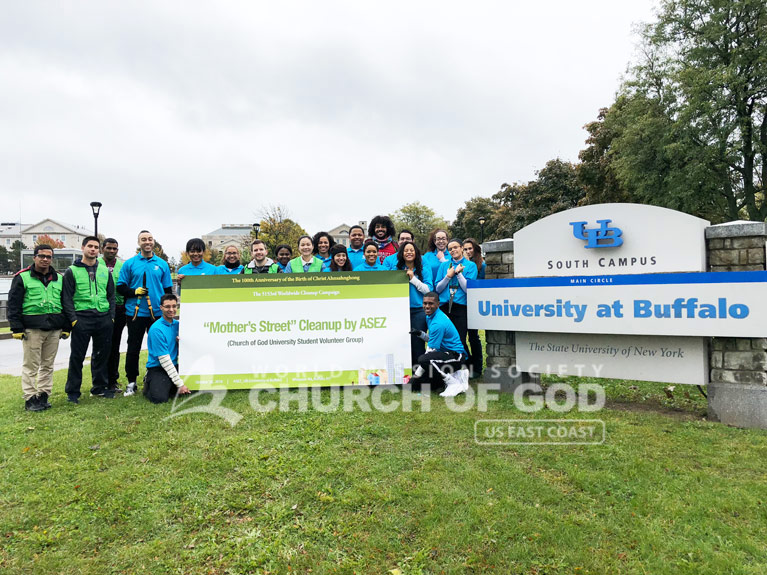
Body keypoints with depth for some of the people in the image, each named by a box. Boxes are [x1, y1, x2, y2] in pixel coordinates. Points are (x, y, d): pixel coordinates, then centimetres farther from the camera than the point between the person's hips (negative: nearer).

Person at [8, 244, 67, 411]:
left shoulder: (59, 279, 13)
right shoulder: (22, 278, 1)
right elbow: (13, 304, -1)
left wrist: (66, 328, 12)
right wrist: (17, 328, -8)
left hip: (54, 329, 4)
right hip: (32, 329, -4)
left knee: (48, 365, 10)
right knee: (31, 366, 1)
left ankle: (43, 396, 19)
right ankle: (30, 399, 8)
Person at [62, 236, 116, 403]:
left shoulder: (105, 270, 13)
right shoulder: (72, 271, 2)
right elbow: (66, 298, -2)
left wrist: (111, 316, 5)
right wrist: (73, 319, -11)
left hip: (104, 319, 4)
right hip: (82, 319, -4)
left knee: (102, 355, 11)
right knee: (77, 356, 1)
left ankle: (99, 387, 23)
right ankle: (72, 391, 12)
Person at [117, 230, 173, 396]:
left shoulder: (162, 264, 8)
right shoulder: (129, 264, 3)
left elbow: (168, 289, 11)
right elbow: (120, 287, 4)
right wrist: (134, 291, -14)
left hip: (158, 313, 2)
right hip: (135, 313, -1)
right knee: (133, 348, 5)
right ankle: (131, 382, 16)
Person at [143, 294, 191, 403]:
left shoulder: (177, 324, 6)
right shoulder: (156, 329, -16)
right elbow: (164, 360, -18)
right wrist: (179, 384, -18)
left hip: (175, 366, 6)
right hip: (158, 368, -6)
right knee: (159, 398, -27)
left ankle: (168, 386, 11)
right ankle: (149, 385, 7)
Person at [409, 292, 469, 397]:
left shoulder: (438, 323, -22)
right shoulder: (430, 317, 9)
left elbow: (431, 350, -21)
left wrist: (416, 375, -16)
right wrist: (420, 334, -1)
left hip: (456, 356, -10)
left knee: (423, 359, -36)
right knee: (416, 384, 1)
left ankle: (454, 384, -17)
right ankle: (454, 375, 10)